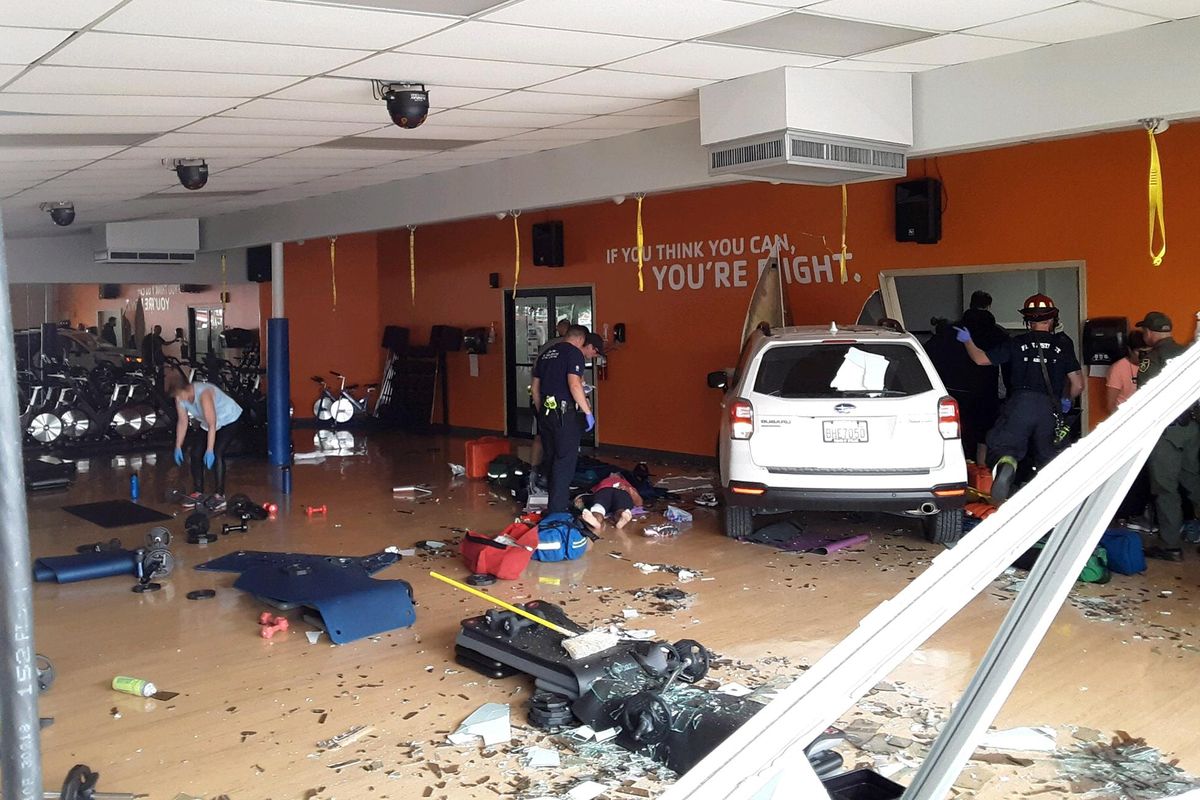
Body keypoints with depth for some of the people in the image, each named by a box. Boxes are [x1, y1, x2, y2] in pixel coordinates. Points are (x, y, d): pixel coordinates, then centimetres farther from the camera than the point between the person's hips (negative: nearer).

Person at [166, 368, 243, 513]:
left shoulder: (203, 393, -37)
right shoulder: (180, 398, -14)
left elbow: (212, 424, -37)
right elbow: (182, 422, -2)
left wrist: (210, 450, -38)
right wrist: (178, 447, -3)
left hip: (229, 419, -8)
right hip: (206, 423, 8)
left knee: (216, 454, -21)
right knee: (196, 454, 0)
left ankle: (220, 496, -15)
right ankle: (198, 493, 10)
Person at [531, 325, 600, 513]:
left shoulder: (546, 354, 16)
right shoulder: (575, 353, -7)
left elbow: (535, 388, 19)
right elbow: (574, 385, -20)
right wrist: (588, 412, -15)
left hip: (545, 412, 8)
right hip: (565, 413, -8)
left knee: (549, 458, 15)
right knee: (565, 461, -2)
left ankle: (554, 503, 27)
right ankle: (558, 509, -2)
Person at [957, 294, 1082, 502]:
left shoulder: (1017, 343, 9)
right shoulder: (1063, 345, 11)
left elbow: (981, 359, 12)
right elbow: (1078, 385, 8)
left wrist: (967, 341, 31)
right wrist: (1067, 401, 30)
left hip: (1021, 403, -2)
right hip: (1050, 407, 2)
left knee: (1003, 446, -6)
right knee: (1047, 456, 17)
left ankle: (1006, 465, -39)